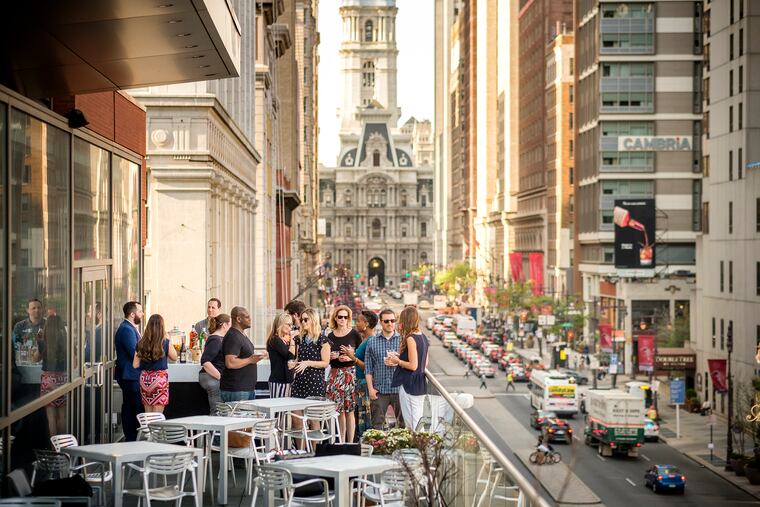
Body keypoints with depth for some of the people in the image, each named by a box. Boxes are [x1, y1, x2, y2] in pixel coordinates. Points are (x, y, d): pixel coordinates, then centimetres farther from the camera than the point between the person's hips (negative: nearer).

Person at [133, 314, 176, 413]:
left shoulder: (141, 344, -1)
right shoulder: (164, 343, -9)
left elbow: (135, 365, 2)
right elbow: (174, 357, 7)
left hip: (144, 379, 4)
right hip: (160, 378, -4)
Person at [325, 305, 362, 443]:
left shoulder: (354, 334, 0)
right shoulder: (330, 336, 9)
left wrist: (351, 358, -14)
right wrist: (331, 357, -2)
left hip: (350, 373, -3)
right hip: (335, 374, 3)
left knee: (349, 410, -4)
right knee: (339, 410, 4)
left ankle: (350, 442, 1)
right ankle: (341, 441, 12)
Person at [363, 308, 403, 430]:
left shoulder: (402, 340, 5)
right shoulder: (372, 342, 8)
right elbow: (368, 368, 6)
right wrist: (370, 388, -1)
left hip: (399, 388, -1)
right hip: (379, 390, 1)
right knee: (377, 424, 4)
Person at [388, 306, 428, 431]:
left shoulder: (410, 339, -16)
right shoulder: (422, 337, 9)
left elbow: (413, 366, -20)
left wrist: (398, 361, -5)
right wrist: (399, 361, 14)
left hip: (409, 385, -9)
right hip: (421, 384, 9)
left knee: (411, 424, -3)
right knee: (418, 420, 14)